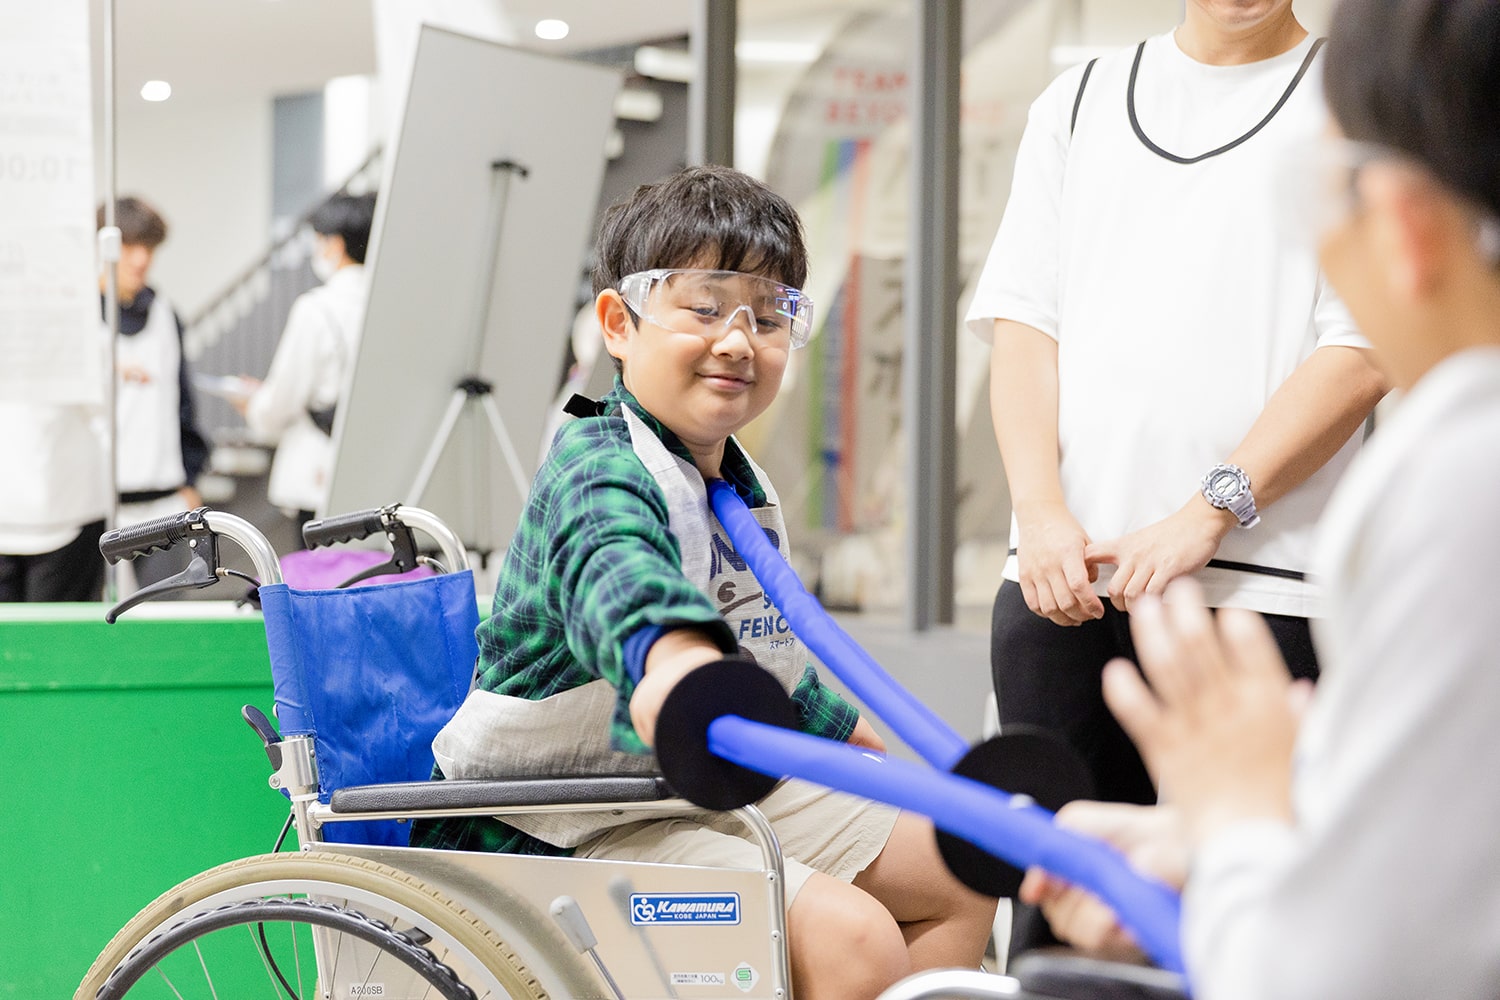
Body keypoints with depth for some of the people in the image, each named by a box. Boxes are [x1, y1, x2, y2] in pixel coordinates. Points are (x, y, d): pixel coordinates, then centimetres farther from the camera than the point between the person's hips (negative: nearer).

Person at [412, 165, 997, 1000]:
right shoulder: (598, 472, -21)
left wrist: (852, 735, 42)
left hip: (713, 792, 10)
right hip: (571, 830, -10)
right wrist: (671, 656, -69)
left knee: (957, 876, 11)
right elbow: (617, 566, -47)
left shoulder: (744, 492, 9)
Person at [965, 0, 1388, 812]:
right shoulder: (1077, 102, 19)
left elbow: (1363, 352, -5)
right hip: (1056, 571, 4)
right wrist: (1042, 510, -4)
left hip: (1252, 580, -4)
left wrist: (1209, 513, -13)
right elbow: (1023, 321, 12)